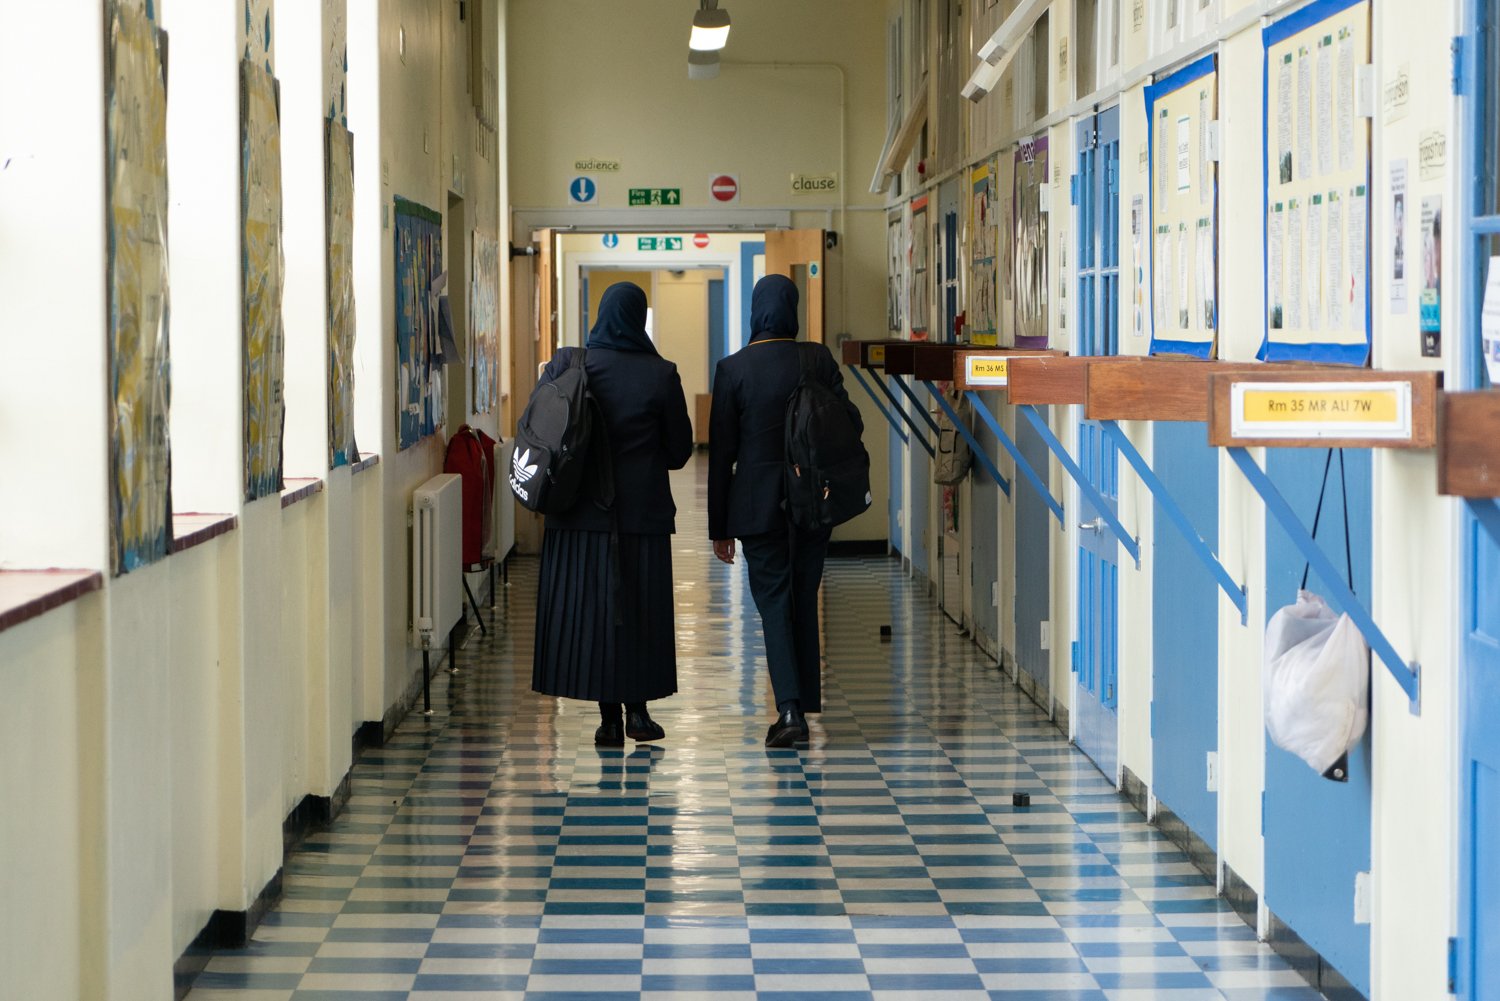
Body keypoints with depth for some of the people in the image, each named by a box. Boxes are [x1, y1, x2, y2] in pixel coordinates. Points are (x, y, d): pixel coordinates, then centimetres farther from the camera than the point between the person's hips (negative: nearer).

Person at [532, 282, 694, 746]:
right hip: (642, 512, -1)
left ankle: (609, 719, 6)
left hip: (580, 511, 1)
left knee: (589, 606, 6)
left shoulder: (566, 364, -4)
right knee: (641, 608, 10)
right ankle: (637, 710, 9)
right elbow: (680, 450, 1)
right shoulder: (660, 375, -6)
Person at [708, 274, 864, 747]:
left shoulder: (733, 368, -7)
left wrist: (719, 526, 1)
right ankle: (804, 705, 21)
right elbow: (851, 424, -5)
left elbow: (721, 452, -5)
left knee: (773, 601, 2)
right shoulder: (818, 359, -3)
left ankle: (789, 707, -12)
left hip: (757, 505, -2)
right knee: (804, 601, 14)